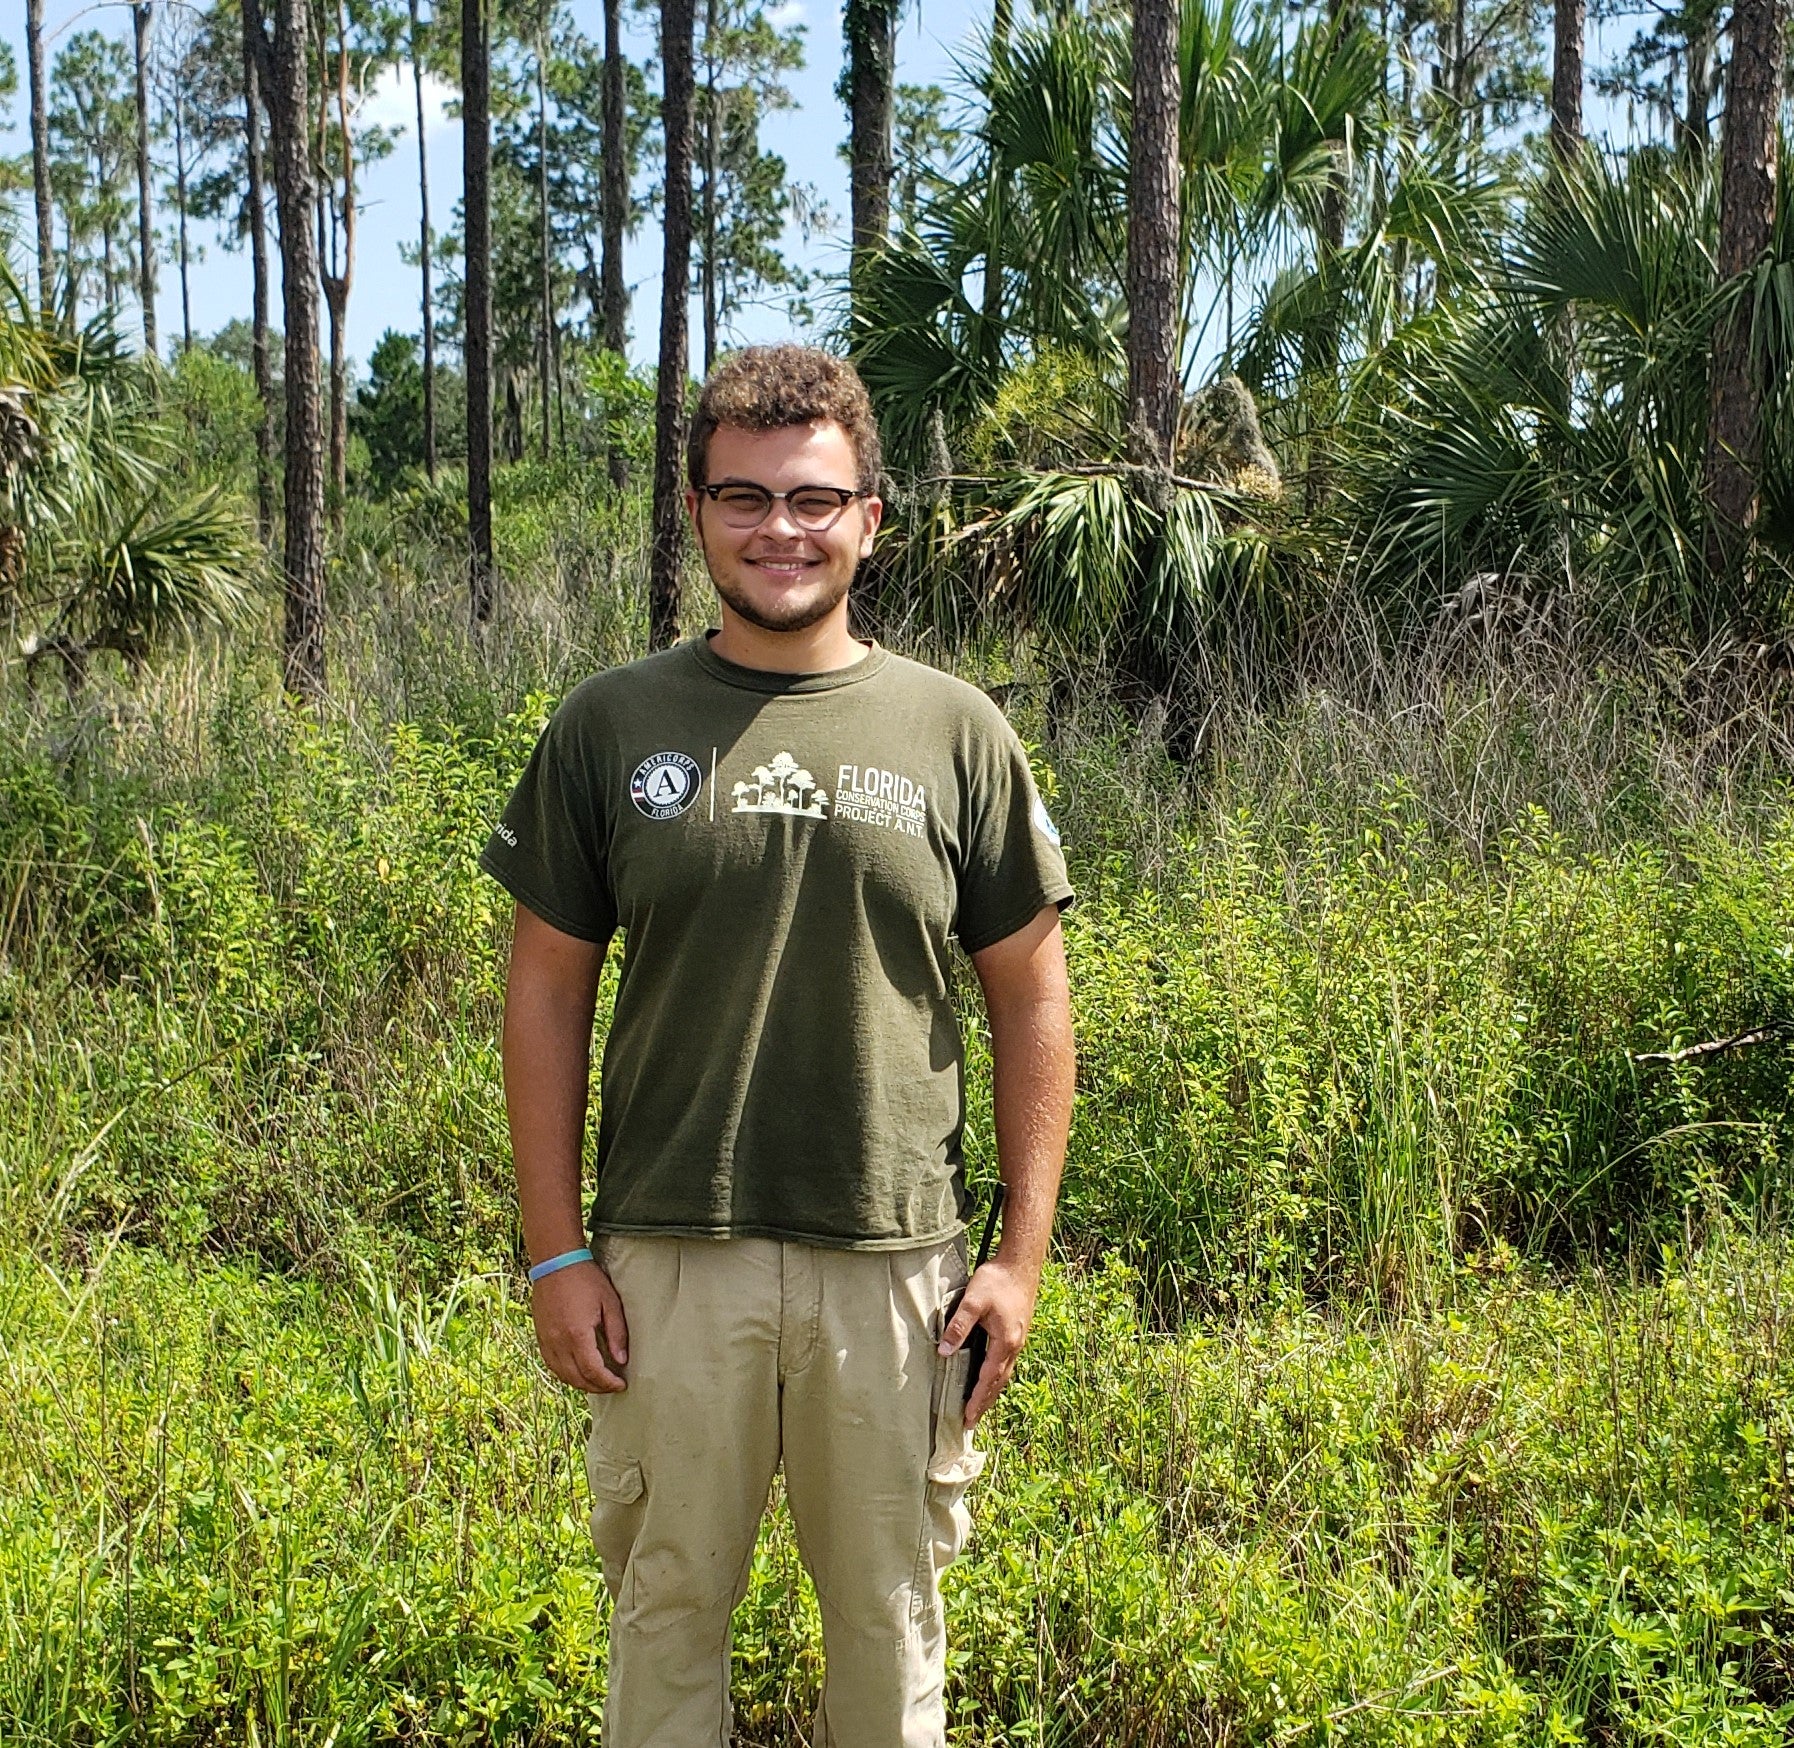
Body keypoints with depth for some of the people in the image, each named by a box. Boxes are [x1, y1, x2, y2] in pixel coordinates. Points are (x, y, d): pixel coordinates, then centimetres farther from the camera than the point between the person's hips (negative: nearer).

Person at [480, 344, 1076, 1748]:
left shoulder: (956, 733, 1)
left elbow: (1031, 999, 4)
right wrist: (556, 1251, 0)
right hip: (671, 1258, 0)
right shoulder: (612, 725, 1)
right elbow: (548, 991, 4)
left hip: (893, 1259, 0)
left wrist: (1024, 1255, 0)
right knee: (670, 1600, 13)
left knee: (888, 1609, 13)